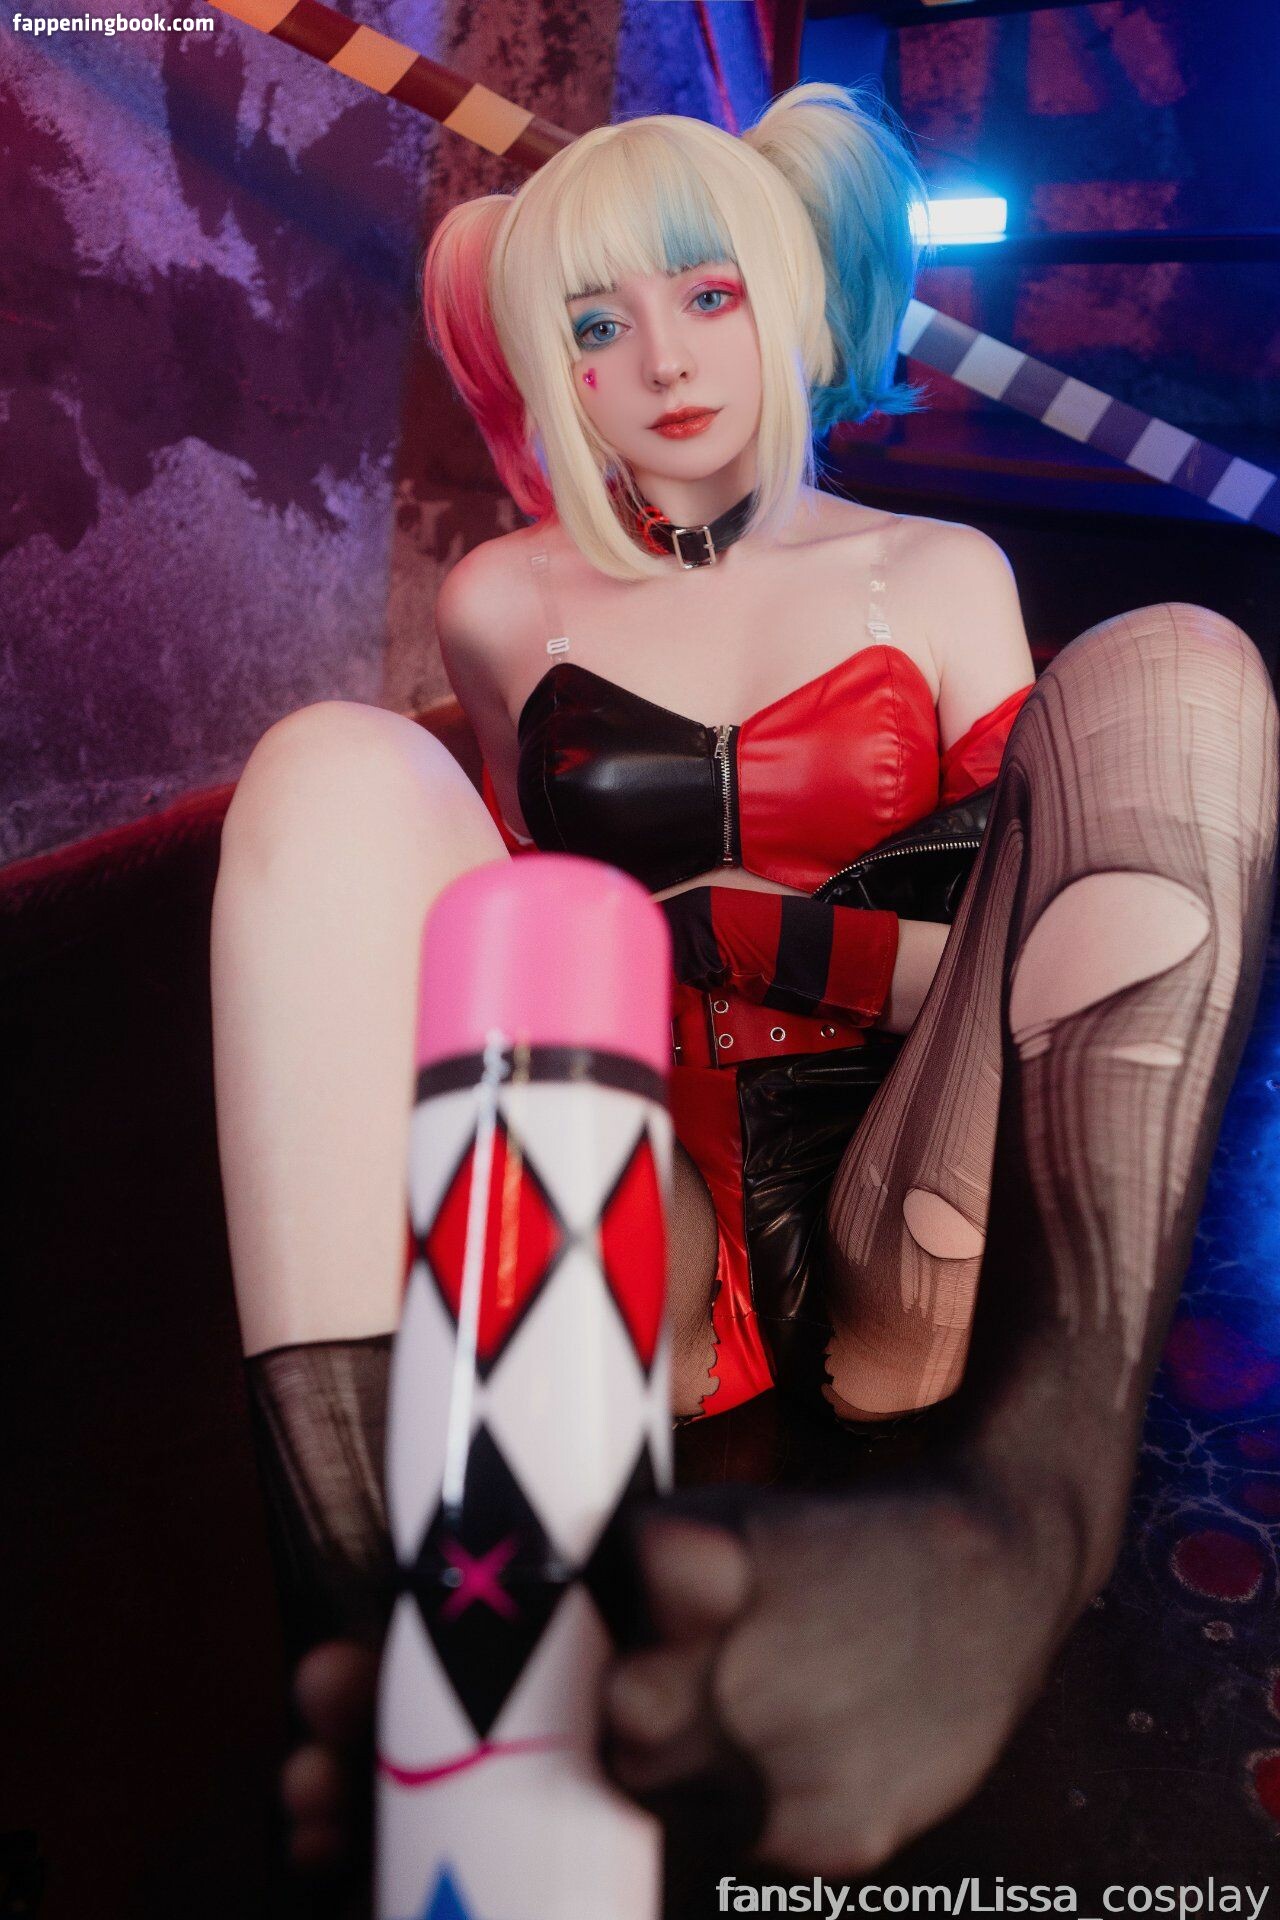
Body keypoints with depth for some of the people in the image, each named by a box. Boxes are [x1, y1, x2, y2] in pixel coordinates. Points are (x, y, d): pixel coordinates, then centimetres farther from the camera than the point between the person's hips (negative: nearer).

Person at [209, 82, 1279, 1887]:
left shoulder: (937, 575, 16)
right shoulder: (504, 606, 17)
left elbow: (1027, 892, 12)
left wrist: (725, 917, -4)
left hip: (906, 1216, 1)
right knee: (340, 767, -19)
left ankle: (1036, 1498, -41)